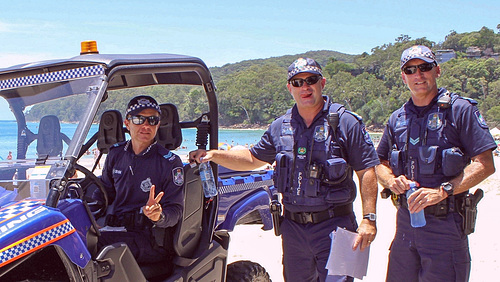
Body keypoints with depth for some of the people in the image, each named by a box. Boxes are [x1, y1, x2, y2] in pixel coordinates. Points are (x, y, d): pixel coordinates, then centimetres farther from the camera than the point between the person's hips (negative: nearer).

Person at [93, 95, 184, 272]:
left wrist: (159, 216, -29)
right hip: (116, 228, 5)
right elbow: (104, 192, 21)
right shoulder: (116, 153, 12)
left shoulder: (170, 163, -3)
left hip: (150, 239, -5)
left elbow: (175, 211, -6)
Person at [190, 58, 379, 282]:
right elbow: (253, 158, 20)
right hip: (293, 228, 5)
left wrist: (369, 218, -14)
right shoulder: (280, 127, 10)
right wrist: (214, 154, 6)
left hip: (333, 225, -4)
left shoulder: (345, 123, -4)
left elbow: (367, 171, -6)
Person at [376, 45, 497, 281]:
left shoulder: (460, 110, -4)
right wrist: (392, 181, -4)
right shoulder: (397, 119, 12)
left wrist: (442, 191, -20)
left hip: (445, 223, -5)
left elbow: (485, 165, -10)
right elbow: (381, 163, 20)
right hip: (405, 220, 5)